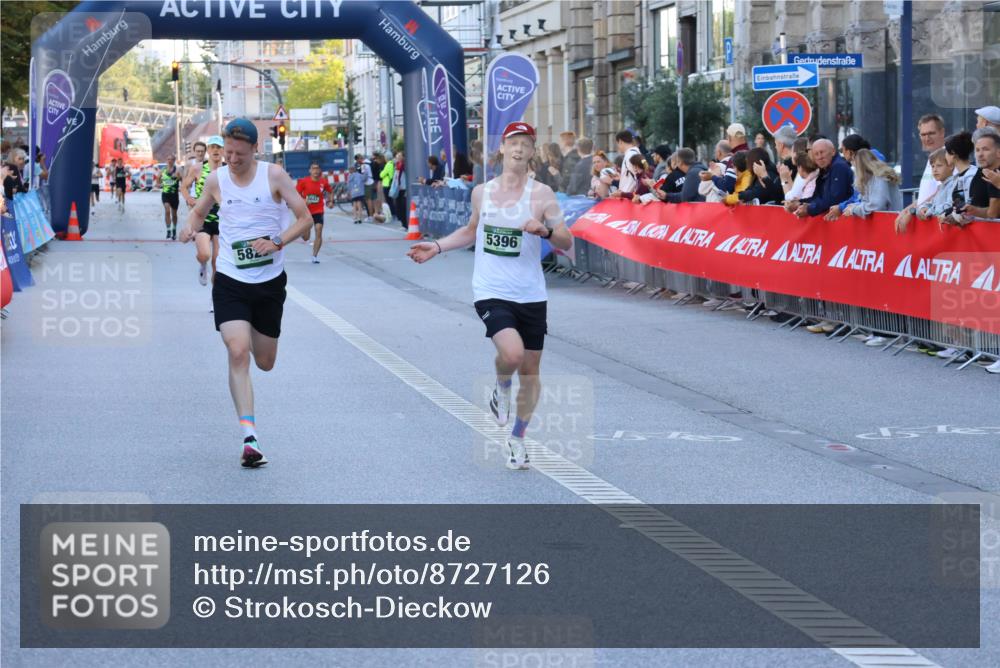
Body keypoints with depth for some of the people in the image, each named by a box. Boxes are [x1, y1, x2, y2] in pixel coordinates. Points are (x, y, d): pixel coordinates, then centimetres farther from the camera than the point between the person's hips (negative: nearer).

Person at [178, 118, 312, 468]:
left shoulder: (273, 175, -6)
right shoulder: (216, 179, 0)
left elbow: (305, 217, -4)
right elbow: (200, 210, 19)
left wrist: (277, 242, -20)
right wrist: (191, 227, -4)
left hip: (270, 282, 0)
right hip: (230, 282, 0)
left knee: (265, 362, 12)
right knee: (238, 354, -18)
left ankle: (253, 334, 52)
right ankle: (249, 439, -20)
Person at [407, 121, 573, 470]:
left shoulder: (541, 194, -5)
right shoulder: (482, 192, 4)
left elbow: (566, 243, -9)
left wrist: (546, 231, -28)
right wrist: (437, 247, 16)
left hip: (531, 296, 0)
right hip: (491, 293, 0)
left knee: (530, 371, 8)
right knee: (512, 352, -26)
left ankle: (517, 439, 28)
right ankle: (501, 389, 9)